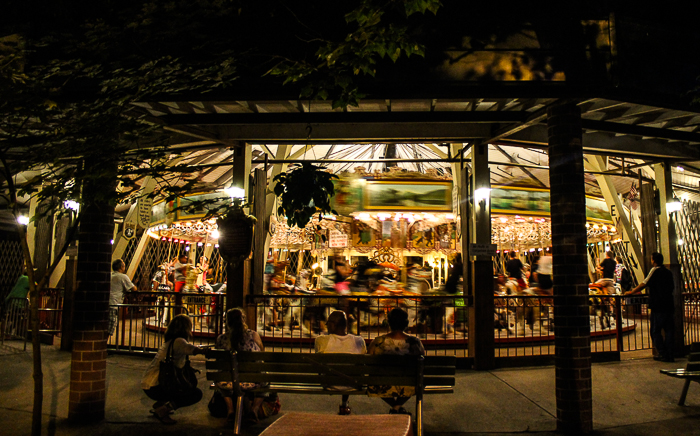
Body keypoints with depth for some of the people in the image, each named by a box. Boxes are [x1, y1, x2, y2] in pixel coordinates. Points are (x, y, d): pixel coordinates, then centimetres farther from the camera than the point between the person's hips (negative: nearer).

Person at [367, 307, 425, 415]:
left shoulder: (378, 342, -16)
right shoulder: (414, 342, -14)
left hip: (384, 388, -1)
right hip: (408, 388, 1)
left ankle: (396, 407, 30)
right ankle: (399, 406, 40)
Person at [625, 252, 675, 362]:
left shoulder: (655, 270, -8)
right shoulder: (668, 272, 12)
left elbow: (644, 284, -8)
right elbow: (671, 288, 23)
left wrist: (631, 292, 3)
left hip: (658, 306, -7)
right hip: (669, 305, 7)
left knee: (655, 331, 1)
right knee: (669, 330, 8)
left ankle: (663, 355, -1)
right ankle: (670, 355, 10)